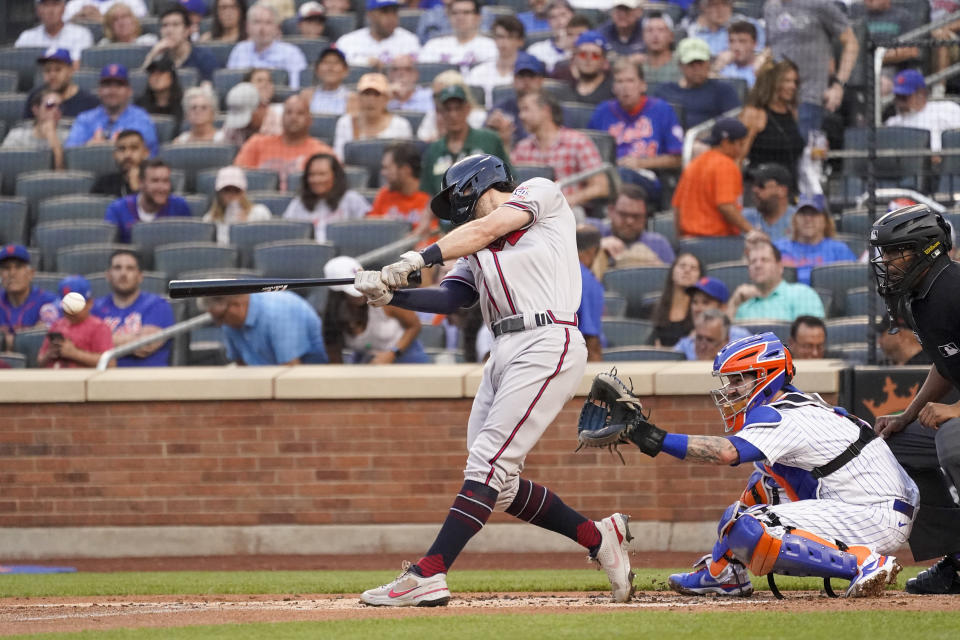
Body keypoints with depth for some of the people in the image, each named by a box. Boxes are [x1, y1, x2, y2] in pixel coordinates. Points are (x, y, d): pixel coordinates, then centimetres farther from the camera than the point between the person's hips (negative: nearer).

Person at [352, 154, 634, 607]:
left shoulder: (540, 194, 7)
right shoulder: (476, 251, 25)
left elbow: (486, 229, -8)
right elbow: (449, 298, 9)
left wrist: (419, 258, -16)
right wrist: (390, 294, -8)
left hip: (546, 344, -9)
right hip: (503, 355, 9)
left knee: (488, 463, -15)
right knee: (498, 484, 5)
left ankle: (427, 576, -23)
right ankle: (597, 538, 19)